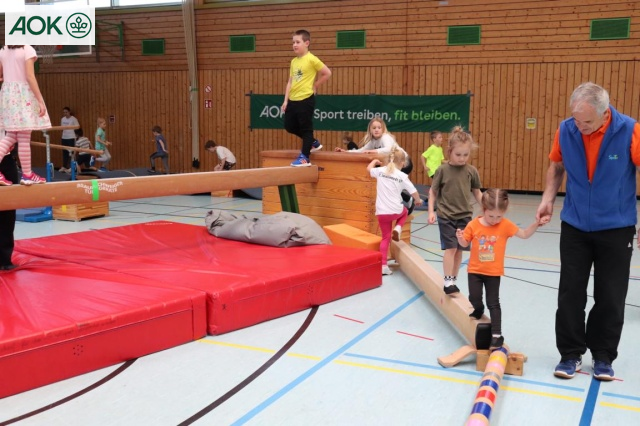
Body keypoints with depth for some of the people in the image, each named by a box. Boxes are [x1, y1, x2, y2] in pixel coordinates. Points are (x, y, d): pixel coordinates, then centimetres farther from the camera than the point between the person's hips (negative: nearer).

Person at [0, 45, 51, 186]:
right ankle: (27, 175, 7)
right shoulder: (27, 50, -8)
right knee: (24, 138, -1)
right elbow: (30, 77, -15)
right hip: (23, 94, -6)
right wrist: (40, 101, -15)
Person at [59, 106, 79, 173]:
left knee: (71, 153, -4)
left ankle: (70, 167, -1)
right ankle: (64, 167, 16)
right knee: (64, 152, 10)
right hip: (64, 138, 6)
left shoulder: (73, 119, -7)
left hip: (71, 138, -6)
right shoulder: (62, 119, 10)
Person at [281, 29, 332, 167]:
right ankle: (314, 143, 28)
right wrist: (286, 100, 9)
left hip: (306, 99, -8)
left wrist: (315, 86, -2)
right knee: (289, 126, 12)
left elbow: (327, 73, -8)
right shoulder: (293, 61, 12)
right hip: (293, 100, 8)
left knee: (306, 128, -1)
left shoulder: (311, 59, -9)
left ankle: (304, 157, 7)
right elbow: (290, 82, 14)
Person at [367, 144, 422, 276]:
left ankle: (383, 266, 8)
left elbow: (369, 168, 23)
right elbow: (414, 192, 1)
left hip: (382, 212, 2)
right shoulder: (402, 176, -4)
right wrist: (418, 200, 22)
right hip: (396, 210, -2)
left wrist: (375, 161, 44)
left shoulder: (380, 171, 1)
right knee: (404, 212, 36)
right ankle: (398, 229, 10)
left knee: (385, 237, 14)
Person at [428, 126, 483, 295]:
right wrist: (431, 211, -4)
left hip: (465, 216, 3)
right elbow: (433, 191, 1)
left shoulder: (471, 171, -1)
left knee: (459, 249, 8)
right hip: (446, 216, -3)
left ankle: (454, 279, 20)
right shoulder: (442, 170, -7)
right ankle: (448, 281, -2)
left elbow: (477, 193, 9)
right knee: (450, 248, -8)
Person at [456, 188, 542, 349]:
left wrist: (536, 223, -19)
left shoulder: (505, 225, -10)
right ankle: (478, 311, 38)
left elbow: (524, 234, -4)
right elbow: (465, 244, 1)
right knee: (474, 298, 1)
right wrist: (460, 238, -21)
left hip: (494, 272, -1)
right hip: (475, 270, 1)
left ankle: (496, 335, 4)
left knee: (493, 303, 1)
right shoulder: (474, 224, -10)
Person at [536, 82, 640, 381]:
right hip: (574, 226, 2)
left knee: (610, 297, 7)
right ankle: (571, 353, 19)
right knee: (570, 293, 5)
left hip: (616, 228, -2)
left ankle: (603, 356, 23)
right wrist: (548, 198, -5)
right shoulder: (565, 130, -10)